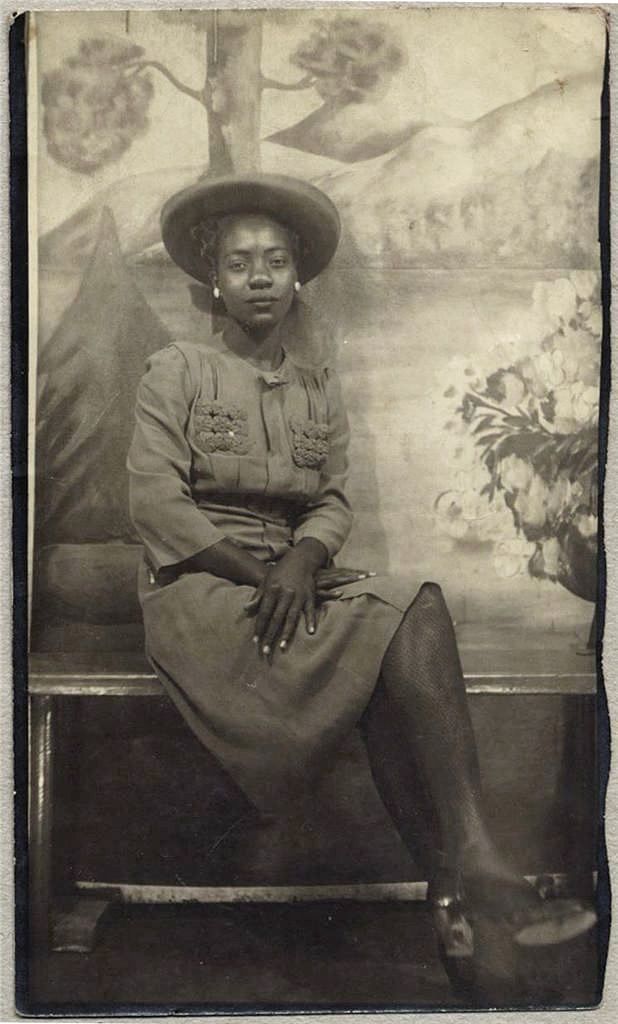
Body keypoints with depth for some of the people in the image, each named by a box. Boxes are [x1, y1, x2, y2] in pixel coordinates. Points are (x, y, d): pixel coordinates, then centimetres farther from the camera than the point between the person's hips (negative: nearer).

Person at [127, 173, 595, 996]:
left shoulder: (321, 389, 17)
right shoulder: (176, 373, 5)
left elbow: (333, 502, 6)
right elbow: (155, 504, -6)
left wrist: (301, 561, -17)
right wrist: (258, 571, -15)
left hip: (297, 578, 4)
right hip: (198, 585, -4)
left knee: (416, 615, -29)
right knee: (410, 623, -27)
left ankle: (451, 885, -28)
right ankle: (474, 868, -24)